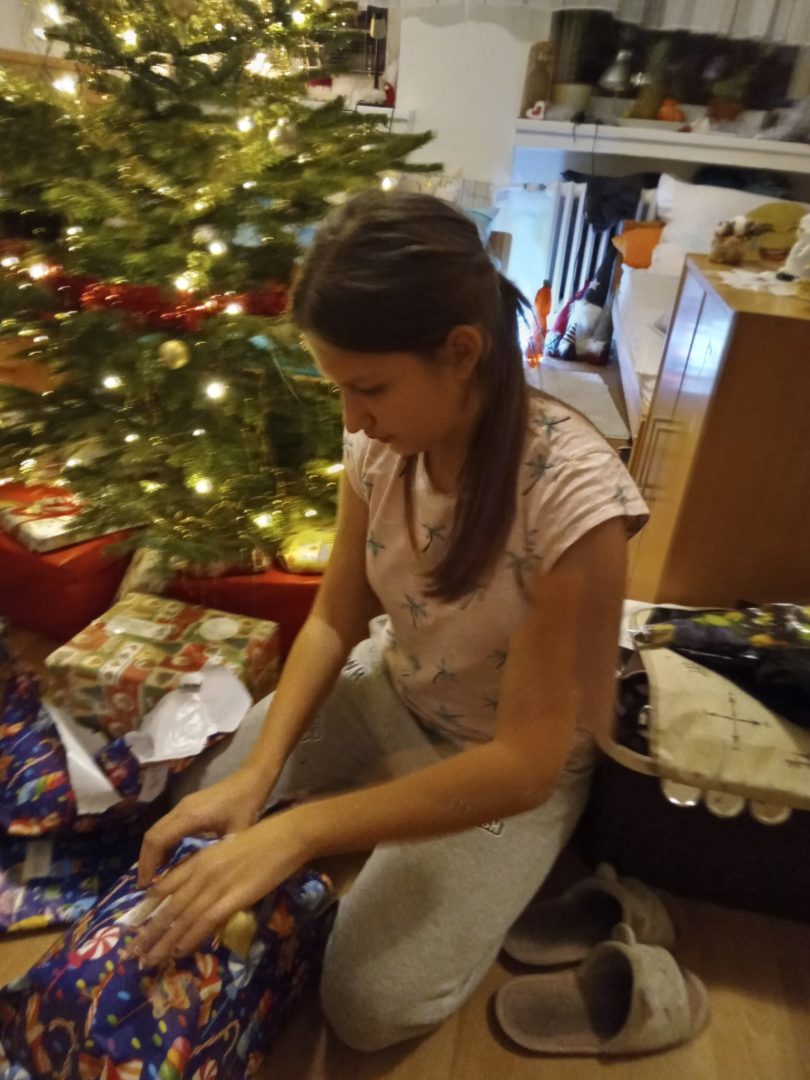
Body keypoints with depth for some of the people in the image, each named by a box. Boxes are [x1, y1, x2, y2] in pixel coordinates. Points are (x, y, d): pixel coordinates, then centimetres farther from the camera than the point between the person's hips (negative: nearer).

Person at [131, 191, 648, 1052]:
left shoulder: (573, 495, -35)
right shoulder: (381, 443, -17)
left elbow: (526, 763, -30)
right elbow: (335, 620, -6)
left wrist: (297, 831, -32)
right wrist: (257, 770, -20)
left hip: (510, 766, -4)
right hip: (389, 694, 5)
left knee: (370, 1007, -8)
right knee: (201, 810, 1)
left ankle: (493, 885, 18)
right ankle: (386, 825, 20)